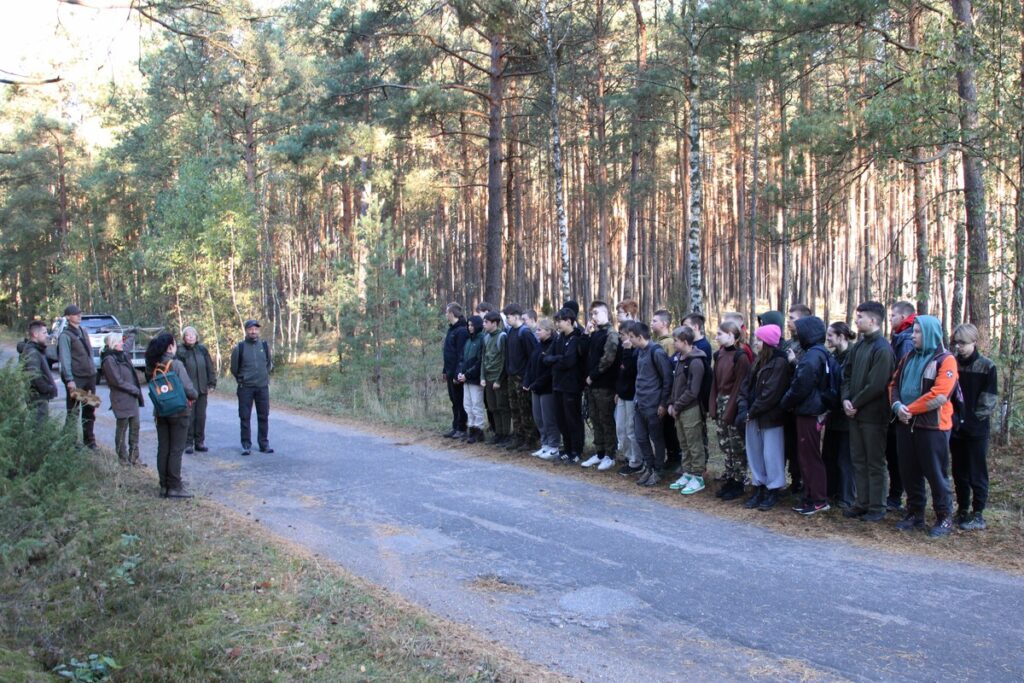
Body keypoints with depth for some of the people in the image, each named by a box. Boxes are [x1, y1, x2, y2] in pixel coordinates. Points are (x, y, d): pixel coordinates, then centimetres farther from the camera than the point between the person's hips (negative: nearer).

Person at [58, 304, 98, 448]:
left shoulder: (84, 332, 15)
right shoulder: (65, 336, -7)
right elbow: (65, 359, -13)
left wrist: (93, 372, 13)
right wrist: (69, 380, -19)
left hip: (90, 376, 7)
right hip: (76, 378, -7)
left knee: (89, 411, 13)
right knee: (73, 412, -4)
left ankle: (90, 441, 21)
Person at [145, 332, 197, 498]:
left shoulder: (153, 365, 2)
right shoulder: (176, 364, -15)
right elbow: (187, 388, -20)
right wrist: (194, 395, -1)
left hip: (160, 412, 6)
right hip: (178, 412, -6)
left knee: (163, 449, 11)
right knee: (176, 450, 1)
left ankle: (164, 485, 16)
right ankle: (174, 487, 3)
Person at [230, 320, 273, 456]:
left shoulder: (264, 346, 4)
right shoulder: (239, 347, -4)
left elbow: (270, 363, 18)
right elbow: (234, 368, 6)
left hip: (263, 387, 2)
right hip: (245, 388, -2)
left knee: (264, 416, 6)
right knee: (245, 417, 1)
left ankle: (264, 444, 15)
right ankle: (246, 445, 7)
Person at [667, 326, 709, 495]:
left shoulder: (695, 362, -17)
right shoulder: (680, 358, 10)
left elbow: (692, 391, -20)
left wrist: (677, 406, -13)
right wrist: (672, 403, 7)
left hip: (691, 409, -9)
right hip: (679, 410, 9)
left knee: (695, 446, 1)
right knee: (684, 445, 16)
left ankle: (698, 478, 9)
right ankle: (687, 474, 26)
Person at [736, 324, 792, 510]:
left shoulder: (780, 363, -14)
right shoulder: (759, 361, 13)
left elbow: (771, 394, -19)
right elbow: (747, 385, 10)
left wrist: (751, 412, -15)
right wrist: (743, 406, -6)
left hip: (771, 418, -8)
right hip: (754, 416, 8)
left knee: (771, 454, 1)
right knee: (754, 453, 12)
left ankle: (774, 491, 13)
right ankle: (759, 488, 22)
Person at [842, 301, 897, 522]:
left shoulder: (882, 349, -14)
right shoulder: (858, 346, 11)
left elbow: (876, 385, -19)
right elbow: (847, 374, 14)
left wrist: (855, 404, -12)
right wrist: (846, 399, -1)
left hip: (873, 415, -8)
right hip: (855, 413, 8)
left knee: (875, 463, 2)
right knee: (858, 460, 13)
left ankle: (877, 507, 10)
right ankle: (862, 504, 22)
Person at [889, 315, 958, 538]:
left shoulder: (945, 360, -9)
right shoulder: (909, 358, 13)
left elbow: (939, 395, -18)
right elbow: (894, 384, 12)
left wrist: (909, 409, -14)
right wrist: (897, 406, -8)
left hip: (932, 426, -6)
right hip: (906, 425, 6)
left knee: (935, 473, 0)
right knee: (910, 472, 12)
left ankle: (944, 518, 13)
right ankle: (915, 513, 24)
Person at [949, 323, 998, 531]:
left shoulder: (987, 367, -4)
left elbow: (989, 399, -5)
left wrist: (975, 418, -11)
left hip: (977, 430, -4)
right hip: (956, 428, 4)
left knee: (977, 473, 1)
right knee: (959, 472, 11)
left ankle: (978, 514, 9)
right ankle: (962, 510, 22)